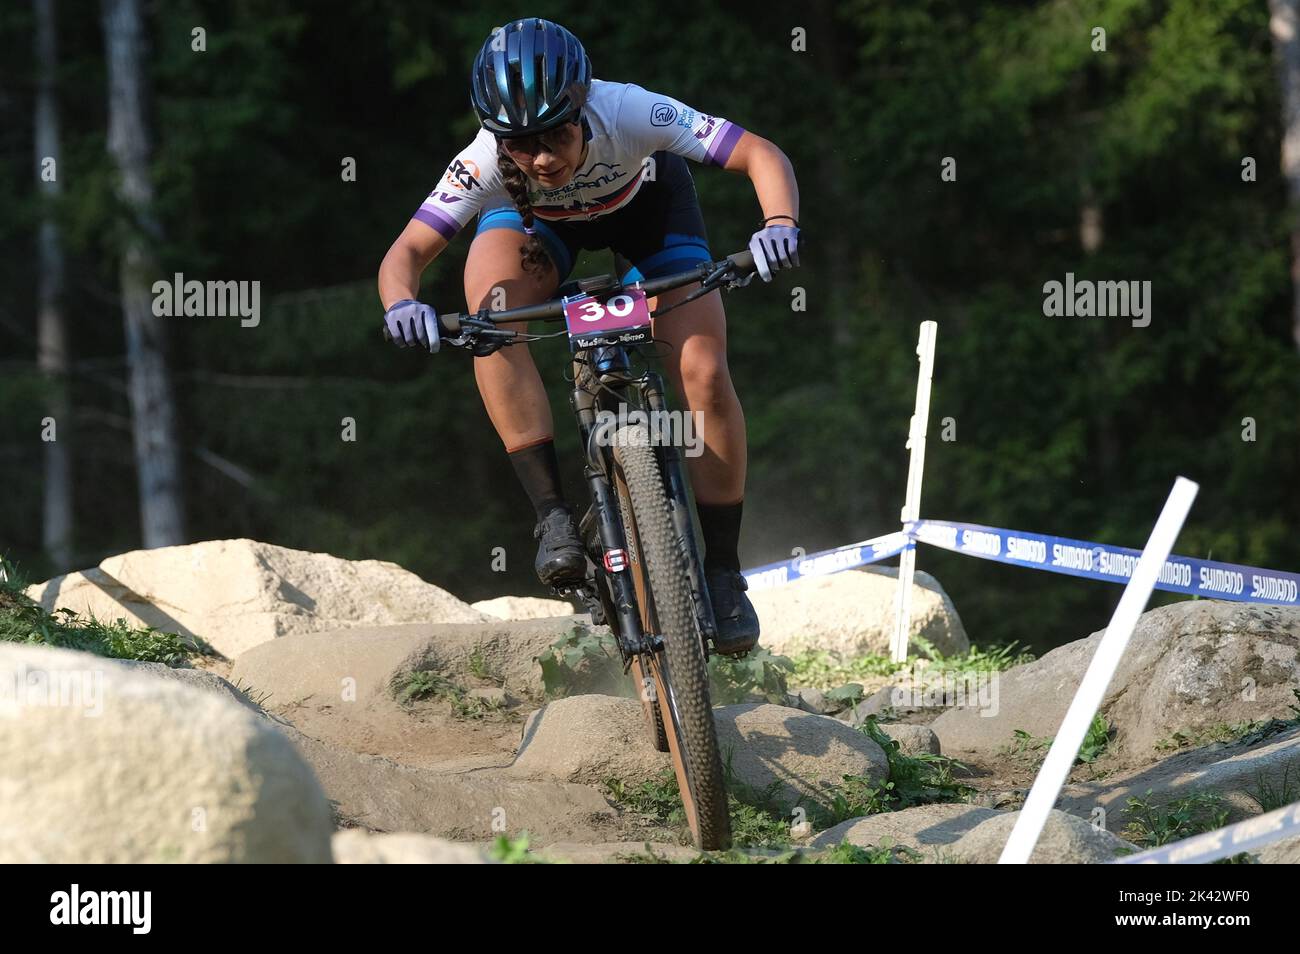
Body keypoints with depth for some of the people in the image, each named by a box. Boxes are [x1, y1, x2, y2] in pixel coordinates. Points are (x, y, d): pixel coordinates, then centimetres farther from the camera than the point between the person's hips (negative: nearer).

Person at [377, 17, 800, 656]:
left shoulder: (629, 114, -40)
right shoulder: (486, 163, -37)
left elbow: (762, 156, -38)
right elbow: (407, 251, -37)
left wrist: (781, 224, -57)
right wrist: (402, 303, -59)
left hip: (646, 201, 0)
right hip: (539, 219, 0)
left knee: (704, 374, -17)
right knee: (489, 314, -32)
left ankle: (723, 571, -1)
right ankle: (552, 514, -26)